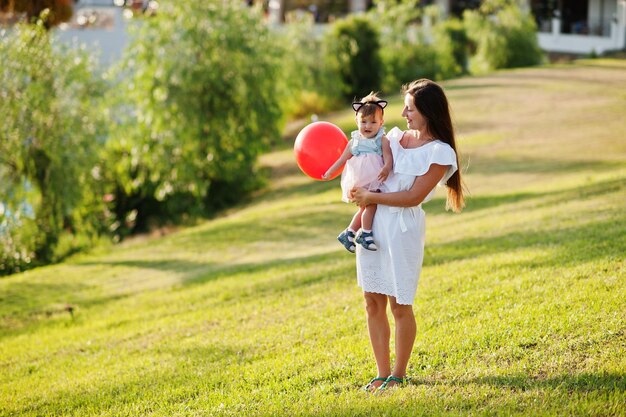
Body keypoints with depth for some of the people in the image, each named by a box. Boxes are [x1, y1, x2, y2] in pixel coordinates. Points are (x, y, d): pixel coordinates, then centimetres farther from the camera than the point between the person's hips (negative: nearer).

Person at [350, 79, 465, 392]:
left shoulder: (440, 152, -9)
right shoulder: (395, 137, 11)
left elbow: (413, 197, -15)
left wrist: (370, 197, -11)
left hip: (403, 227, -6)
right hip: (372, 224, 6)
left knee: (399, 305, 1)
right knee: (373, 302, 7)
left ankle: (399, 375, 16)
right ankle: (382, 373, 16)